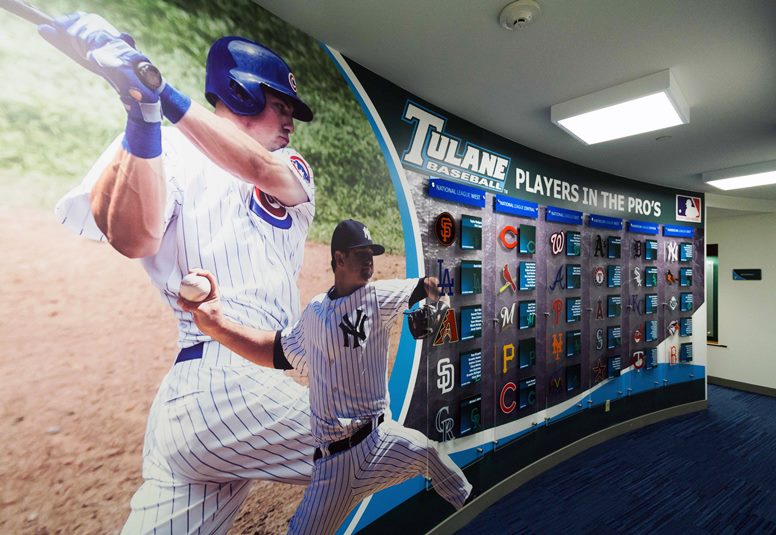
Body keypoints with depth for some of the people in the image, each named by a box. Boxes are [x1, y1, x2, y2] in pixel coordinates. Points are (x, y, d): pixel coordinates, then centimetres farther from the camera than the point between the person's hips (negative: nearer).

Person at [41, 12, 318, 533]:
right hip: (218, 378, -5)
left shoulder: (294, 168, 19)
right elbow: (133, 239, -14)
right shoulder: (169, 150, 4)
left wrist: (162, 94, -15)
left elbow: (262, 170, -6)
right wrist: (142, 109, -21)